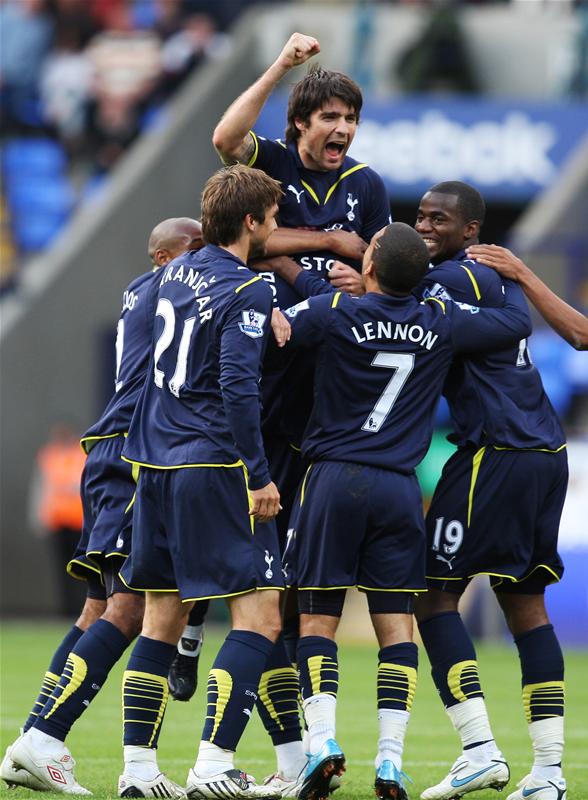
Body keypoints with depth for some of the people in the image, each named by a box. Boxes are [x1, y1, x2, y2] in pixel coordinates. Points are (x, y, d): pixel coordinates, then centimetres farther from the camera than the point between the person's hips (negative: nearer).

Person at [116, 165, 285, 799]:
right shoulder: (247, 291, -10)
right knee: (259, 617, -6)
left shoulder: (178, 272, 13)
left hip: (153, 462, 8)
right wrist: (259, 477, -15)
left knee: (162, 620, 13)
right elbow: (239, 388, -19)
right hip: (214, 466, -8)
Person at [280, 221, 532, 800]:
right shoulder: (442, 324, 2)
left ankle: (322, 738, -13)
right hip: (400, 488, 2)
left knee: (317, 622, 4)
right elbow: (517, 322, 16)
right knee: (396, 627, 4)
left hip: (333, 480, -2)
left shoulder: (334, 313, -7)